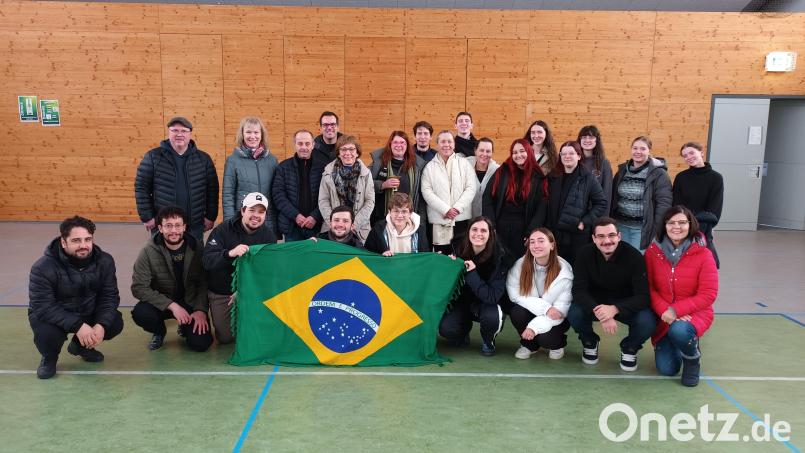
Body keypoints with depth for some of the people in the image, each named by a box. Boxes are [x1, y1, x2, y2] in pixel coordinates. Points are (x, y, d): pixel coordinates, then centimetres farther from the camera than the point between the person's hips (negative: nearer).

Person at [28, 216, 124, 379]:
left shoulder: (104, 261, -13)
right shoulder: (43, 267, -25)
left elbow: (110, 297, -11)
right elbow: (42, 306, -29)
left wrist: (101, 324, -29)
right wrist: (77, 326, -39)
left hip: (89, 314, 4)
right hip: (52, 317, -4)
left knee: (115, 323, -18)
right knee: (46, 333, -34)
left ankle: (81, 346, 15)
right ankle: (49, 358, 6)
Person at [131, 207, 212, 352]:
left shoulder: (196, 248, -11)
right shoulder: (149, 251, -15)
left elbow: (205, 282, -5)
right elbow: (139, 287, -17)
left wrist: (201, 309, -19)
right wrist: (172, 305, -25)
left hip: (191, 302, 0)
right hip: (162, 303, 0)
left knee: (201, 343, -18)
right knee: (140, 313, -32)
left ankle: (185, 327, 20)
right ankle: (159, 332, 6)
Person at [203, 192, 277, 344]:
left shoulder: (268, 235, -9)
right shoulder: (223, 230, -16)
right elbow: (207, 261, -27)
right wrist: (230, 253, -48)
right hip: (221, 293, -1)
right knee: (225, 337, 4)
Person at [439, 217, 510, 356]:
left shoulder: (498, 257, -21)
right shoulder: (459, 250, -13)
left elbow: (492, 297, -27)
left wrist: (472, 274, -32)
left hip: (488, 304, -2)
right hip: (463, 301, 2)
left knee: (492, 317, -35)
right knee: (445, 328, -23)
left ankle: (488, 342, 0)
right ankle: (465, 328, 14)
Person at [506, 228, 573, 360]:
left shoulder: (563, 270, -21)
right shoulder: (521, 264, -16)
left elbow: (561, 308, -21)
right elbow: (515, 295, -19)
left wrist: (535, 326, -32)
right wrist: (545, 308, -29)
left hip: (554, 318, -2)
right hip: (531, 312, 2)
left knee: (545, 337, -30)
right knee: (516, 312, -29)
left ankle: (558, 344, 10)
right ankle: (529, 345, 2)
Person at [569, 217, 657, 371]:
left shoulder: (634, 256, -21)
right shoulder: (585, 254, -17)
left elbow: (643, 295, -23)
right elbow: (579, 290, -20)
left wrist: (615, 309, -40)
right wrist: (599, 312, -38)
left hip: (626, 305, 0)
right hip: (594, 302, 1)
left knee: (647, 322, -29)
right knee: (574, 314, -29)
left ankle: (629, 348, 7)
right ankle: (589, 342, 6)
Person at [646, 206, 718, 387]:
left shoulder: (703, 254, -13)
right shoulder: (653, 251, -7)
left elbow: (708, 294, -15)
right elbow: (648, 287, -6)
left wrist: (676, 310, -24)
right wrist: (663, 310, -23)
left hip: (694, 313, -2)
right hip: (663, 317, 2)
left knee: (679, 331, -37)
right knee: (666, 369, -3)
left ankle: (693, 358, -1)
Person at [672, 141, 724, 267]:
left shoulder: (715, 178, -1)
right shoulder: (680, 177, 5)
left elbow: (713, 211, -4)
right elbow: (676, 205, 1)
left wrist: (699, 227, -15)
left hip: (703, 232, -1)